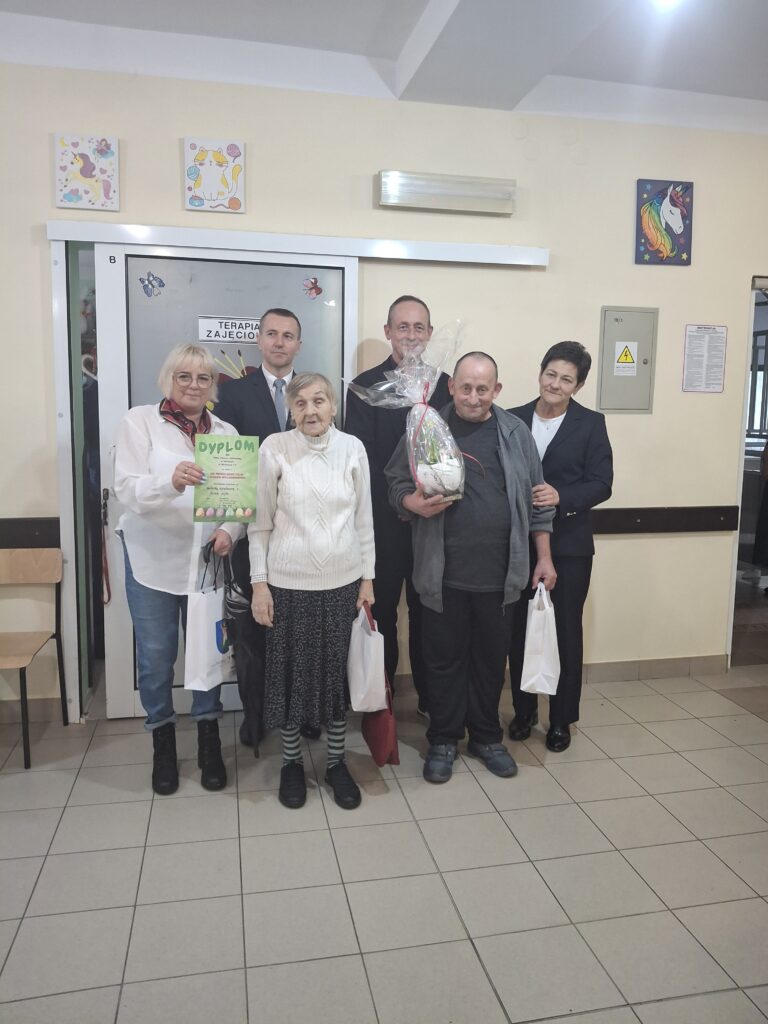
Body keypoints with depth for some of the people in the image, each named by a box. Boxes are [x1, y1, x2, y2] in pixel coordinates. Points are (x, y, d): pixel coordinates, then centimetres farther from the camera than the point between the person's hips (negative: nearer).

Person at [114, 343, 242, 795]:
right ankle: (163, 747, 30)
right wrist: (170, 480, -34)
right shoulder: (139, 420, -3)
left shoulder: (227, 432, 5)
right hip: (152, 559, -2)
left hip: (208, 560, 2)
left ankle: (210, 745, 30)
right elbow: (128, 490, -15)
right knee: (156, 659, 8)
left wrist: (230, 530, -18)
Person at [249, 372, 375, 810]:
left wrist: (368, 577, 6)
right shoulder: (274, 448, -6)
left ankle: (337, 761, 30)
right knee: (290, 672, 10)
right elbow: (260, 522, -2)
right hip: (288, 582, -1)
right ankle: (292, 761, 31)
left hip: (343, 581, 2)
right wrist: (259, 583, -4)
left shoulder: (353, 448, -1)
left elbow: (364, 518, 5)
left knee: (338, 671, 11)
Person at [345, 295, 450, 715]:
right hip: (383, 520, -2)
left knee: (427, 611, 13)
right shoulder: (365, 385, -3)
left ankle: (430, 696, 28)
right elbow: (360, 457, -10)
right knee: (381, 612, 11)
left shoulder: (444, 385, 5)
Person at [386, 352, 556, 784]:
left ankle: (487, 736, 32)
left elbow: (537, 499, 6)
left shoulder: (516, 432, 4)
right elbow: (397, 482, 3)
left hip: (499, 572, 2)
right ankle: (444, 739, 27)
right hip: (443, 572, -1)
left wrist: (544, 558, 5)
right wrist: (413, 503, -19)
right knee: (445, 658, 10)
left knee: (492, 658, 14)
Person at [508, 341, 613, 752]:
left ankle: (561, 719, 22)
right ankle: (524, 710, 28)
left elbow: (601, 484, -7)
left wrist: (561, 497, -23)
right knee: (519, 630, 10)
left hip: (569, 544, -2)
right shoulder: (513, 419, 4)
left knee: (566, 632, 7)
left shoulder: (591, 423, -2)